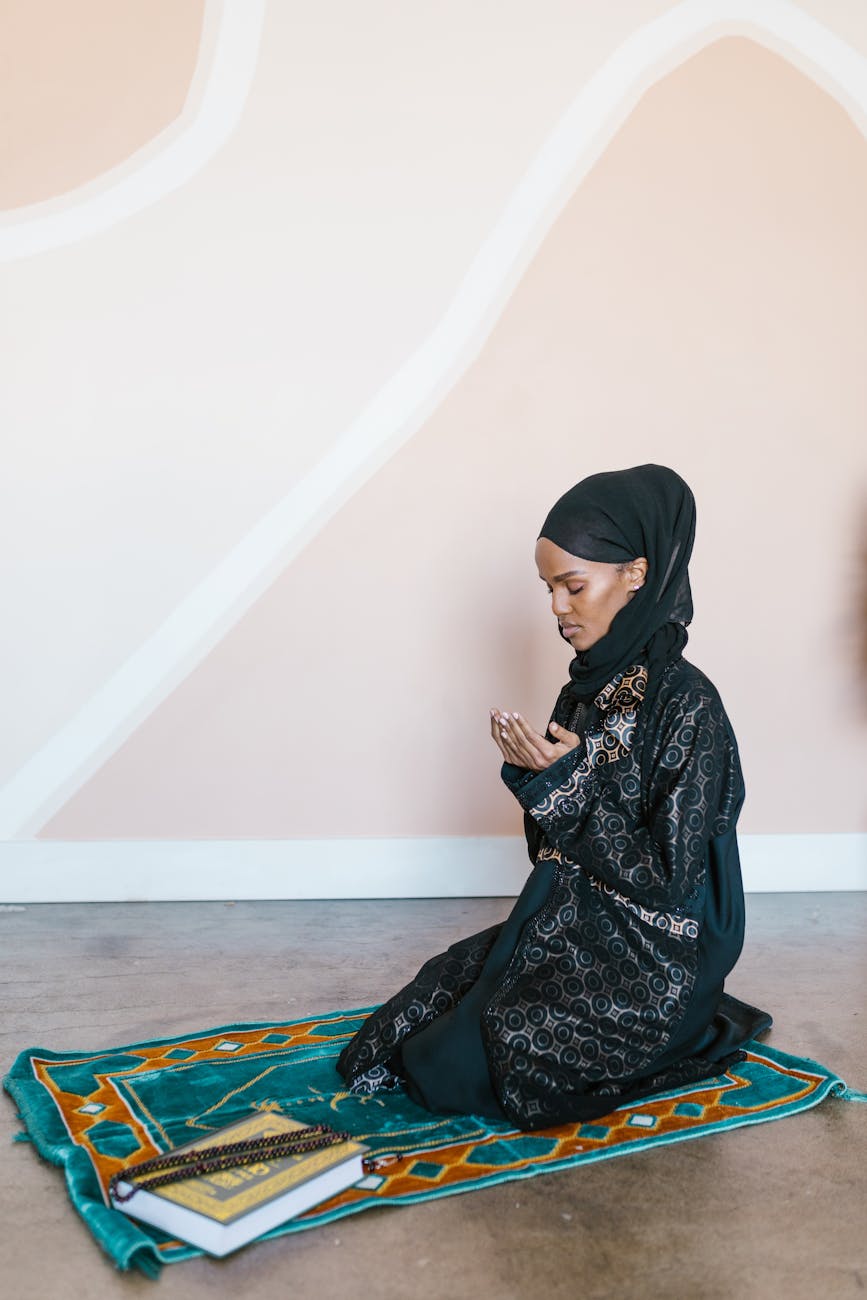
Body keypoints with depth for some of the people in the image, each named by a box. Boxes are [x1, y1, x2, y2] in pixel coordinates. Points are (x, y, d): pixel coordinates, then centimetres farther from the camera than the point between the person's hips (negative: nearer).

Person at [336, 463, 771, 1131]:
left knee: (470, 1056, -14)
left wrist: (567, 785, -22)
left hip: (650, 967, -7)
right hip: (572, 923, 8)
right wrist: (532, 772, -10)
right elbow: (557, 847, 9)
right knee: (437, 988, -2)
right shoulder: (589, 688, 4)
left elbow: (668, 875, -20)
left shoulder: (687, 704, -20)